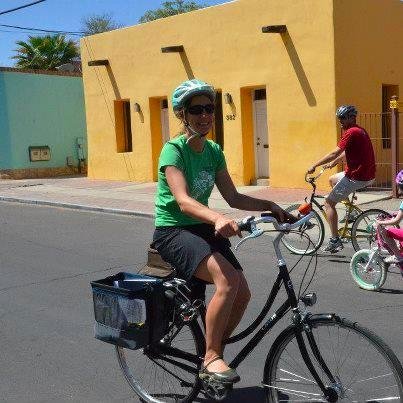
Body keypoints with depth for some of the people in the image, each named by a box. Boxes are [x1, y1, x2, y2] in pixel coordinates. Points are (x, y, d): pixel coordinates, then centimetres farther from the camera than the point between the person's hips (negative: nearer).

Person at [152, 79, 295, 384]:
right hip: (173, 232, -7)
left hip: (202, 229, 7)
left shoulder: (214, 151, 7)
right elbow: (183, 201, -30)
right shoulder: (174, 150, -15)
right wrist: (218, 218, -48)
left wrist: (269, 205, -7)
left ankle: (212, 353, 15)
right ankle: (211, 358, -16)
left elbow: (233, 198, 8)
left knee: (242, 294, -7)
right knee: (228, 278, -30)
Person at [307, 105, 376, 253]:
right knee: (332, 179, 30)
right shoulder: (360, 131, 16)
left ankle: (335, 240, -7)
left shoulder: (351, 132, -16)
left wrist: (314, 166, -14)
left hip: (357, 177, -10)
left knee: (329, 202, -3)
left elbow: (334, 153, -20)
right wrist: (332, 163, 28)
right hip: (368, 174, 10)